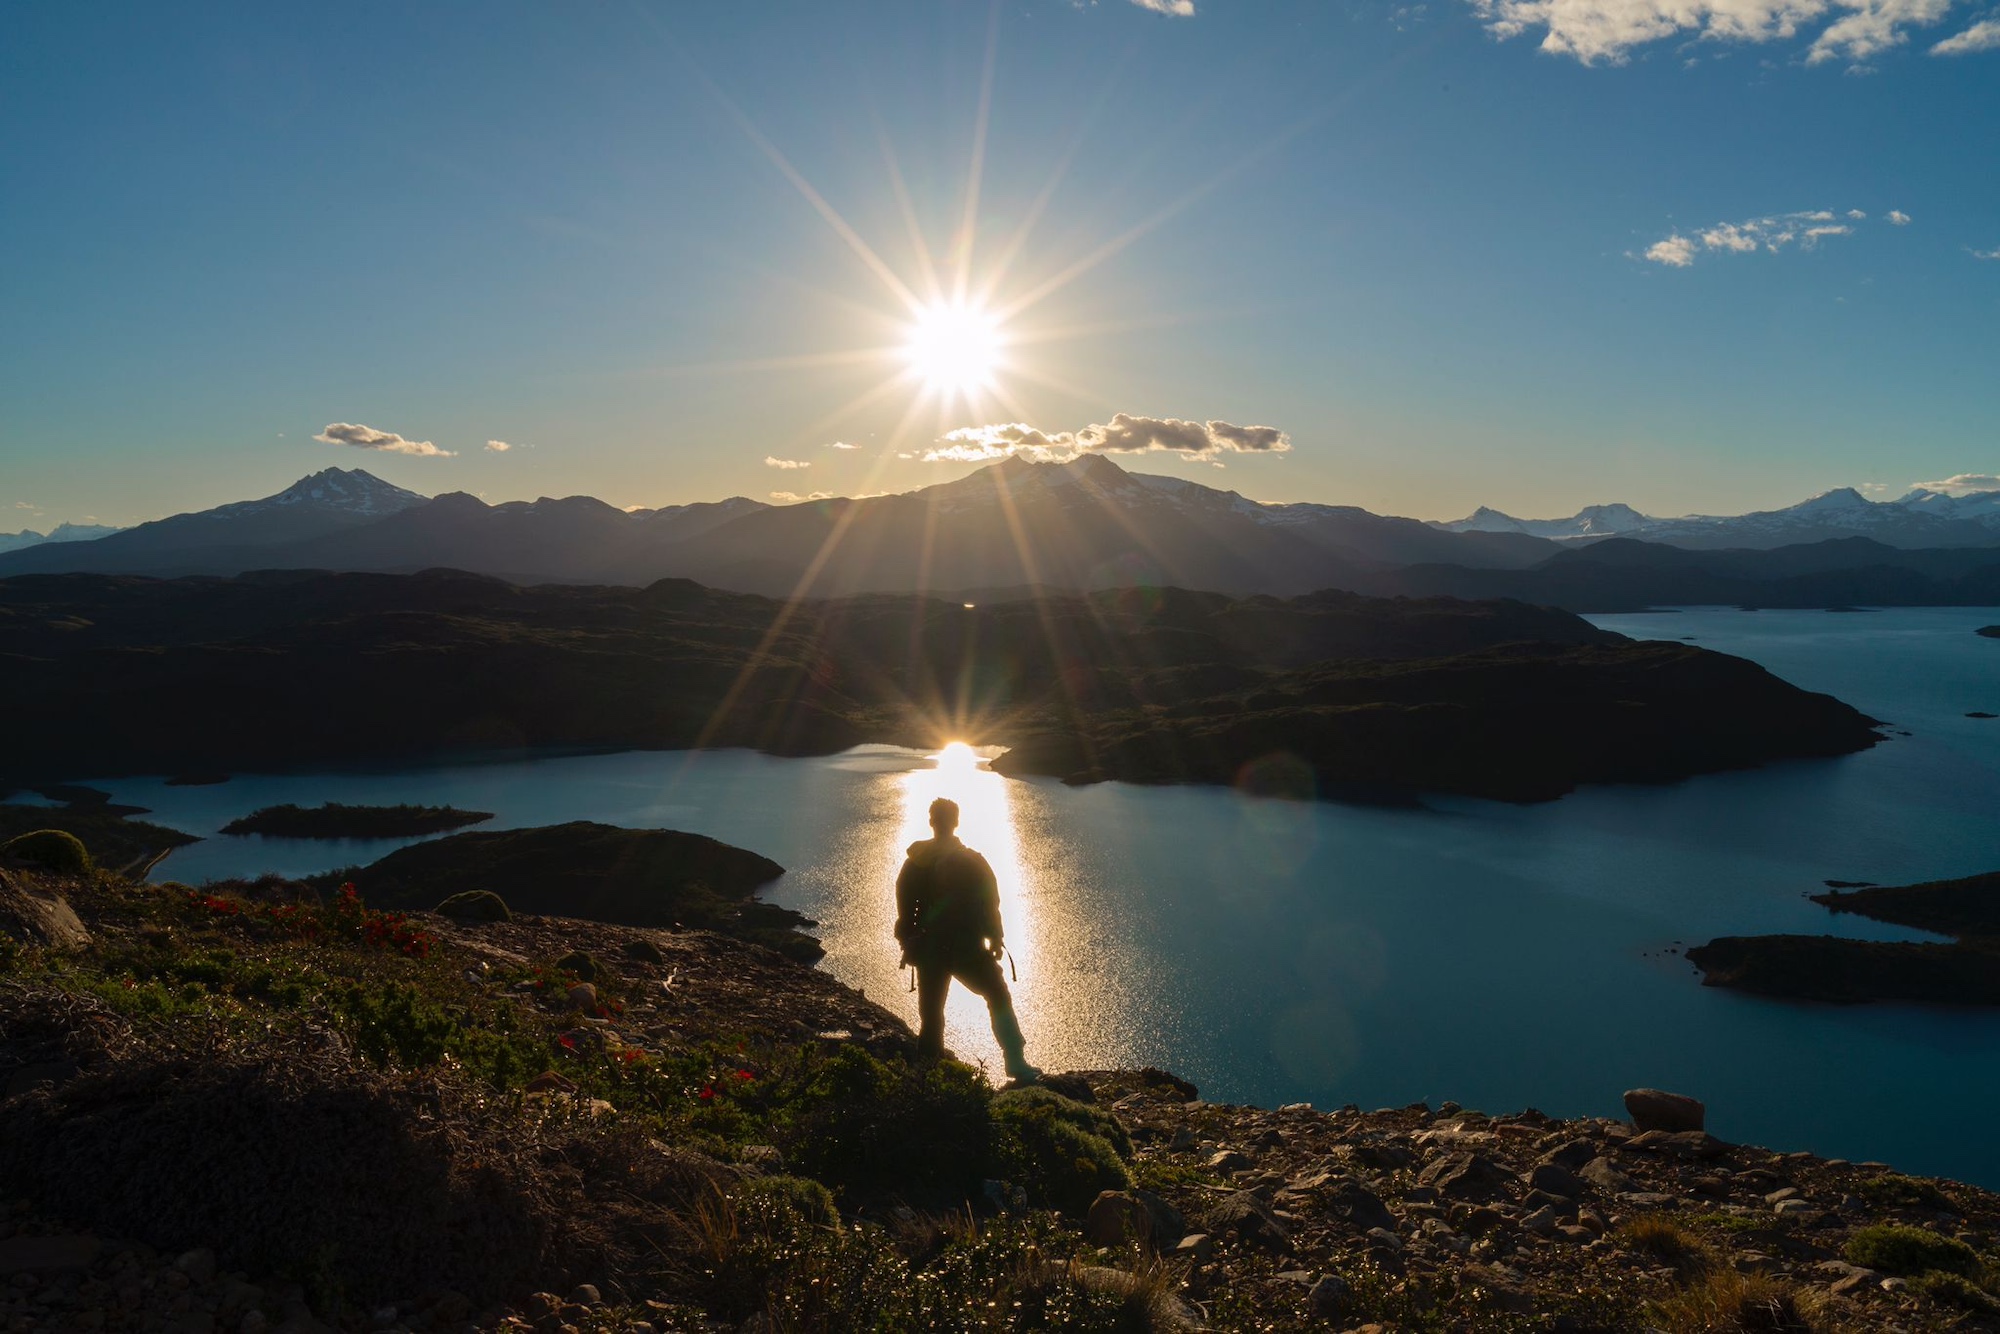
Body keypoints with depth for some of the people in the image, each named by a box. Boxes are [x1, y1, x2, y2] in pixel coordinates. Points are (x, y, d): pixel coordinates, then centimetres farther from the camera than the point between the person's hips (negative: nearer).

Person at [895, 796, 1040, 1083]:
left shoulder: (915, 861, 0)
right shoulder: (973, 861, -7)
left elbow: (904, 907, 1)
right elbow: (990, 903, -5)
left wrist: (907, 941, 10)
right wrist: (996, 939, 5)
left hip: (928, 951, 2)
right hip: (967, 949, -2)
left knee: (930, 1014, 13)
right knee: (999, 1000, 12)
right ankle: (1017, 1065, 4)